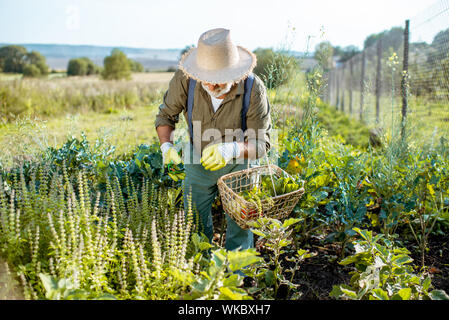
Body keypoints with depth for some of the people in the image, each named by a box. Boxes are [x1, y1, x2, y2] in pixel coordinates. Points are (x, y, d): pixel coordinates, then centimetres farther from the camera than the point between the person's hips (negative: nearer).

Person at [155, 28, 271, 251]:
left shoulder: (254, 89, -29)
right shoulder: (185, 79, -25)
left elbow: (262, 143, -25)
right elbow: (165, 115, -8)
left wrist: (232, 149, -46)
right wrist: (167, 146, -27)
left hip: (239, 161, -1)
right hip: (199, 157, 2)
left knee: (240, 227, 5)